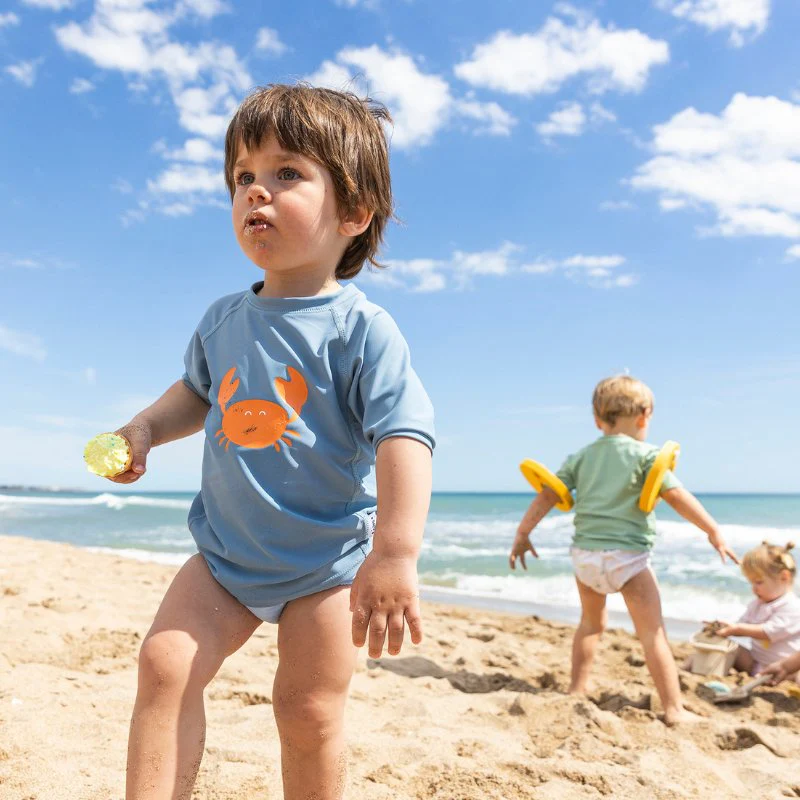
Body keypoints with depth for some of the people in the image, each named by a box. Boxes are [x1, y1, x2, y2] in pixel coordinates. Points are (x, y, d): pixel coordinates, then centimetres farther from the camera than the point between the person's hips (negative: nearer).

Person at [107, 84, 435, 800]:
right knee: (166, 664, -6)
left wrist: (395, 554, -33)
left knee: (309, 712, 2)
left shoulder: (362, 329, -17)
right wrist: (146, 427, 3)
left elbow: (404, 435, -25)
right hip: (227, 551, 5)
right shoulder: (222, 320, 1)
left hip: (328, 559, -4)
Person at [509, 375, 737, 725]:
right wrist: (713, 531, -1)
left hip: (584, 554, 5)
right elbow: (677, 497, -8)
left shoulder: (581, 457, 9)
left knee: (591, 622, 24)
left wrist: (523, 533, 11)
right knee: (653, 633, 0)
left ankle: (576, 690, 28)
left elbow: (547, 494, 6)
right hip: (627, 555, -5)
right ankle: (674, 709, 0)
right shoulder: (646, 455, -4)